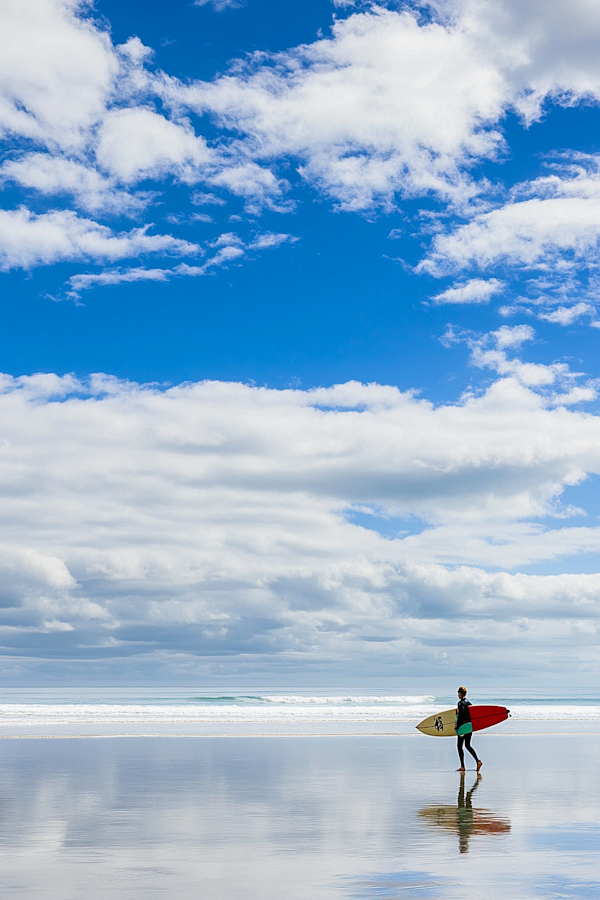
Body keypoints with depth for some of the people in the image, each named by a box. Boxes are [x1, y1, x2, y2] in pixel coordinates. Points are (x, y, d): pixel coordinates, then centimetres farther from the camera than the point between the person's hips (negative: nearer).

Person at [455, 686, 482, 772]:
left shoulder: (461, 703, -13)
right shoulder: (468, 703, 11)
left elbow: (460, 716, -18)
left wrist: (457, 727, -15)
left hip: (463, 726, -8)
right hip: (470, 726, 8)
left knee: (459, 746, 2)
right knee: (468, 745, 13)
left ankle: (462, 766, 2)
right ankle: (478, 760, -4)